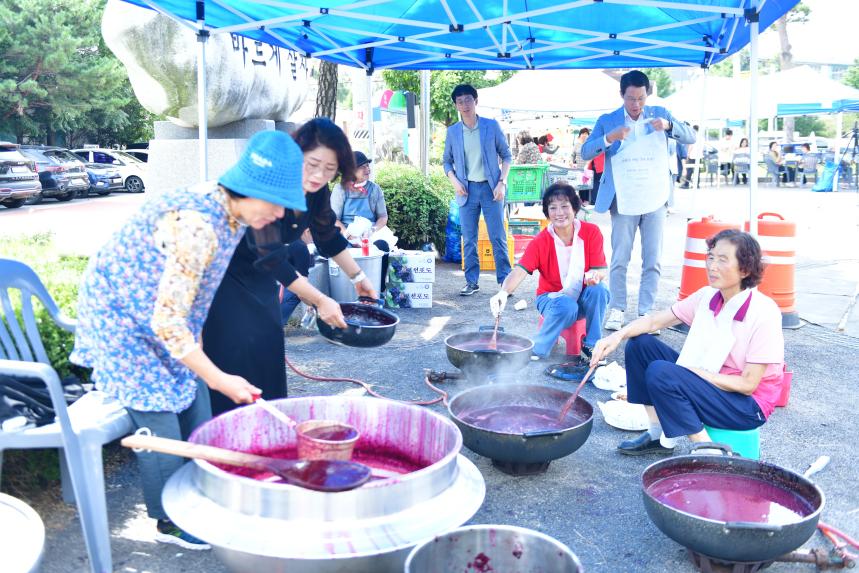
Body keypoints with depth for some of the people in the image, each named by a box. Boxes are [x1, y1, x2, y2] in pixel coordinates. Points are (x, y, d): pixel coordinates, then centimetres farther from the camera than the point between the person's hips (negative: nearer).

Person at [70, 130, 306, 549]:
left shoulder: (232, 213, -8)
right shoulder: (197, 226, -36)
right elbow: (167, 322, -35)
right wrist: (218, 378, -28)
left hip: (161, 314, 9)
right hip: (121, 314, -8)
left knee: (194, 407, 11)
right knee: (158, 418, -4)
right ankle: (172, 523, 15)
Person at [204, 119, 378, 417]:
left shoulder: (316, 191, -11)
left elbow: (328, 236, 7)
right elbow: (272, 258, -35)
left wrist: (358, 276, 10)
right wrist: (319, 300, -34)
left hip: (257, 274, 8)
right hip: (223, 273, -7)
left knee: (268, 340, 8)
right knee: (237, 349, -13)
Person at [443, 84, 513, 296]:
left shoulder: (492, 126, 0)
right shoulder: (452, 131, 6)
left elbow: (506, 155, 3)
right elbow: (447, 161, 14)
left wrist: (502, 182, -7)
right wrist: (455, 181, -3)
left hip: (491, 188, -2)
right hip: (467, 189, 2)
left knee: (498, 237, -2)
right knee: (469, 239, 5)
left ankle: (505, 280, 5)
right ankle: (471, 281, 14)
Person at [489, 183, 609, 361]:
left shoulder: (591, 232, -12)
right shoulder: (540, 241, -16)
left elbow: (601, 270, -10)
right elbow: (520, 271, -27)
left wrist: (594, 275, -37)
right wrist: (503, 292, -48)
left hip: (583, 296, 2)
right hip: (551, 297, -2)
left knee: (599, 290, -31)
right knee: (566, 307, -36)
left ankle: (592, 344, -12)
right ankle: (537, 349, -15)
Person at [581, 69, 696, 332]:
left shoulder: (659, 113, 6)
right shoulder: (607, 120, 2)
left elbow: (690, 137, 1)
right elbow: (585, 152, -4)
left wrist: (669, 125, -19)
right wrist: (609, 138, -22)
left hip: (655, 200, 1)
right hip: (623, 202, -1)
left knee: (652, 261, 3)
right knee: (619, 260, 1)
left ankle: (646, 312, 11)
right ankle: (617, 310, 11)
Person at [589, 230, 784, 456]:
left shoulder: (764, 312, -20)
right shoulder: (707, 296, -1)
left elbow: (748, 384, -20)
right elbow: (654, 320, -1)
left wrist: (695, 372, -22)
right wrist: (619, 335, -19)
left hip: (748, 404, -7)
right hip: (707, 381, 7)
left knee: (661, 373, -28)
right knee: (640, 344, -3)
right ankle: (659, 435, 5)